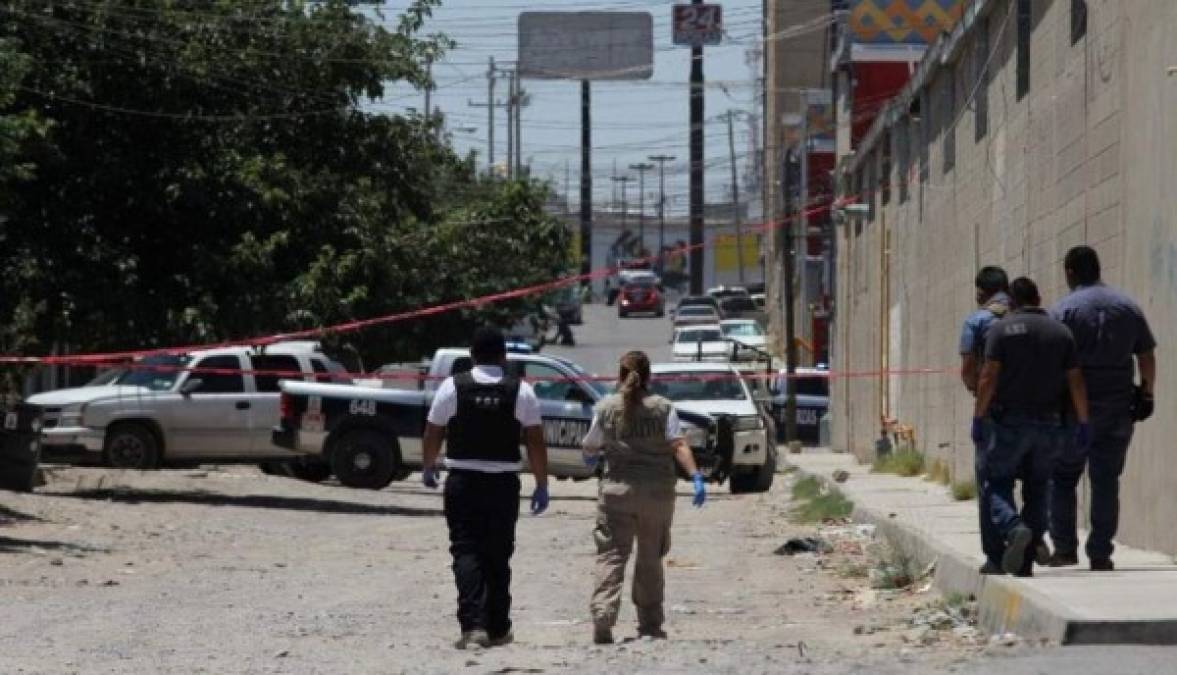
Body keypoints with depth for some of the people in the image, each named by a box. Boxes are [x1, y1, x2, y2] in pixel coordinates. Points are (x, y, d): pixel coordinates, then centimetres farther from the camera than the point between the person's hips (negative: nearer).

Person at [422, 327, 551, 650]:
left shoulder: (452, 387, -3)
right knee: (498, 556, 13)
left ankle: (473, 624, -19)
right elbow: (536, 442, -3)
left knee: (466, 551, -2)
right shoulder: (521, 391, -1)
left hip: (462, 481, -1)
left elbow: (433, 433, 3)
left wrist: (429, 468, 21)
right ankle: (497, 629, 20)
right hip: (503, 483, 1)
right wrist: (542, 486, 4)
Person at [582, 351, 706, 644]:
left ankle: (603, 617, -21)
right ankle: (650, 623, 17)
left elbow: (590, 447, 9)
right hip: (658, 491, 1)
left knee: (611, 555, -4)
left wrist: (590, 458, 31)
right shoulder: (663, 408, 0)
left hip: (617, 489, -1)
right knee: (650, 558, 14)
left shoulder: (606, 408, 0)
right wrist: (696, 477, -14)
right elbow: (679, 445, -11)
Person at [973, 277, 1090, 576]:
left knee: (997, 484, 6)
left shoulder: (1001, 329, -4)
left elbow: (988, 377, -10)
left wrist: (978, 418, -5)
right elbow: (1076, 382, 4)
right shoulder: (1061, 332, 7)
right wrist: (1083, 423, 9)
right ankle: (1025, 563, 9)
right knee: (1036, 490, 12)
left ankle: (1014, 529, -24)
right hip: (1050, 425, 3)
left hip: (1011, 423, -3)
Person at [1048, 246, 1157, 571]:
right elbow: (1147, 358, 8)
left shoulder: (1064, 310, -7)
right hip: (1118, 409, 3)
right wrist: (1146, 393, 19)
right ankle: (1100, 554, 5)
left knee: (1062, 477, 9)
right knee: (1106, 481, 7)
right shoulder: (1128, 307, 6)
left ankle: (1065, 547, 3)